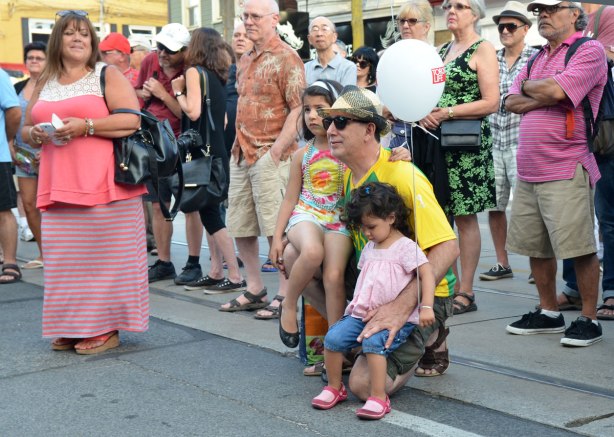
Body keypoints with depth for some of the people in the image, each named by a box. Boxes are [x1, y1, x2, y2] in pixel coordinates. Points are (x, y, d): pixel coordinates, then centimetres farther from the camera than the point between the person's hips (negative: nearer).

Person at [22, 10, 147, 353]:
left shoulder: (108, 75, 1)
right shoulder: (44, 84, 17)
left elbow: (132, 120, -9)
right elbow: (25, 130, 22)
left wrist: (85, 126, -17)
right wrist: (36, 134, -2)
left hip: (103, 184, -5)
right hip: (59, 186, 5)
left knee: (103, 255, -3)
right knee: (66, 258, 6)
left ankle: (107, 328, 4)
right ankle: (73, 327, 16)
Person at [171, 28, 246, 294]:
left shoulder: (194, 71, -8)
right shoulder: (218, 75, 14)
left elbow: (193, 111, -18)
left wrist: (178, 91, -3)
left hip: (202, 152, -8)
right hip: (217, 151, 8)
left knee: (209, 213, -6)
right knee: (211, 212, 11)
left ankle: (235, 276, -6)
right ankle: (216, 273, 14)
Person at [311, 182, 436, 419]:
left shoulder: (405, 246, -6)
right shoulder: (369, 248, 17)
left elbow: (427, 273, -13)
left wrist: (426, 307, -21)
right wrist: (356, 305, 21)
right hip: (364, 312, 7)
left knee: (373, 342, -33)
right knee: (333, 337, -13)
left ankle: (379, 398, -26)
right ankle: (334, 388, 4)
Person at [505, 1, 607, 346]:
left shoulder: (589, 50, -4)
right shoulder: (538, 58, 20)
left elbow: (556, 89, -19)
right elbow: (512, 102, 9)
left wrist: (528, 86, 1)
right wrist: (545, 97, -8)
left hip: (567, 170, -8)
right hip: (529, 170, 8)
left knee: (580, 248, -5)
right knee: (535, 246, 12)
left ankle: (589, 319, 6)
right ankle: (549, 313, 24)